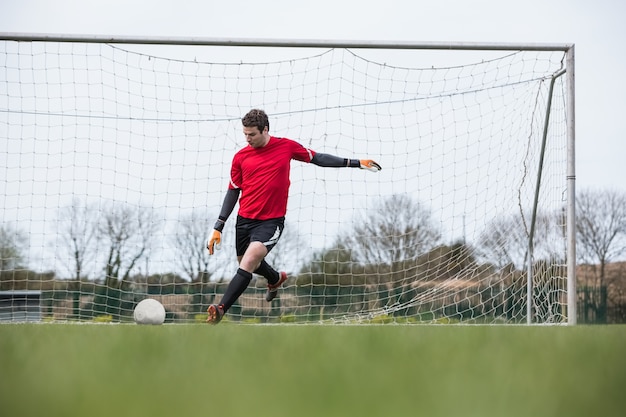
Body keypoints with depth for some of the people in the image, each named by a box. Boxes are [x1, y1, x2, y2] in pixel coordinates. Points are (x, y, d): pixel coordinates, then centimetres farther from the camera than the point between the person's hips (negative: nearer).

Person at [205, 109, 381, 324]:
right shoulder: (240, 157, 2)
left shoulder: (286, 146, -2)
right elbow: (233, 191, 9)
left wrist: (354, 163, 8)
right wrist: (218, 227, 6)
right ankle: (276, 278, 53)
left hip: (271, 221, -4)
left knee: (247, 264, -21)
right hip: (244, 219, 4)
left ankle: (221, 309, -22)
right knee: (248, 263, 21)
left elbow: (316, 158, 10)